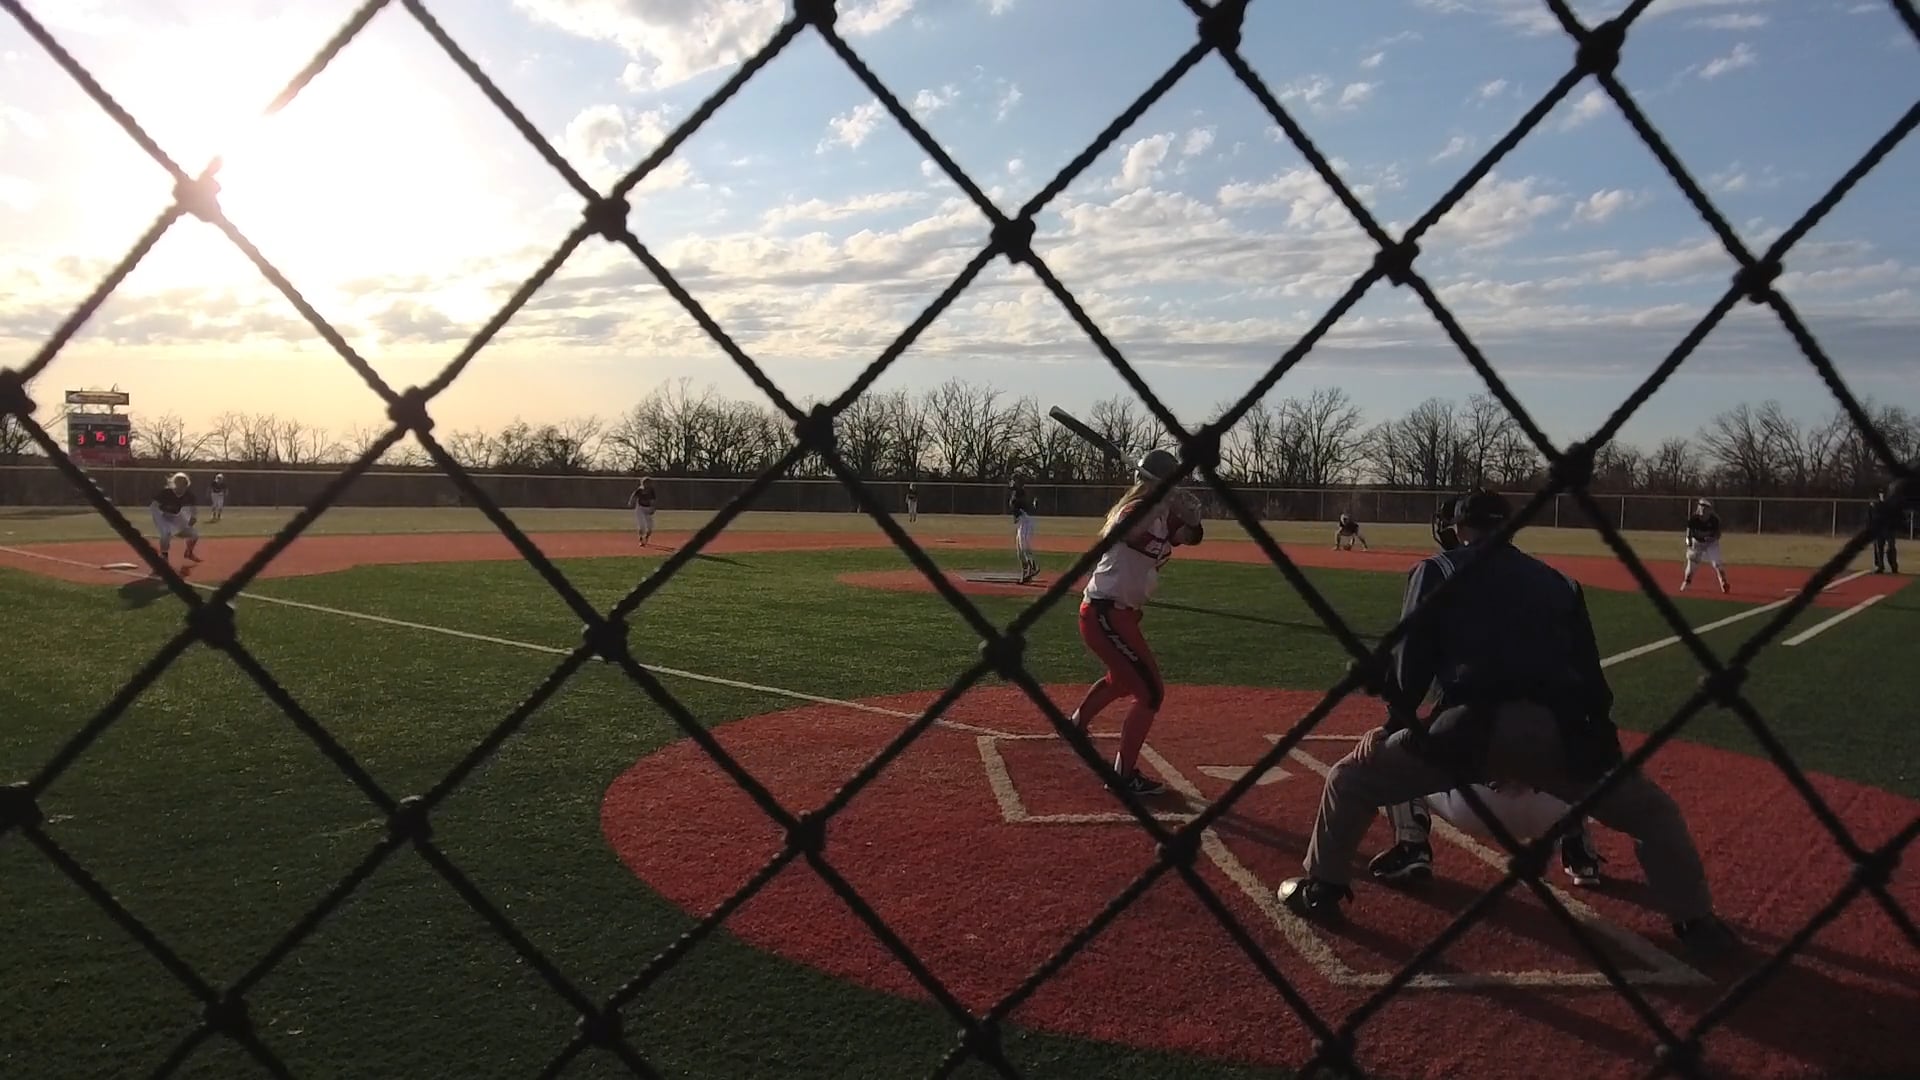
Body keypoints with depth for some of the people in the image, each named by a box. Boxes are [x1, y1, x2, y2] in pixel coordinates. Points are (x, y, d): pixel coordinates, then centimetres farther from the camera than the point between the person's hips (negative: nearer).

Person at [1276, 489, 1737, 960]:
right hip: (1557, 731, 3)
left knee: (1351, 778, 17)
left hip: (1472, 726, -2)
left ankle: (1319, 888, 20)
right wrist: (1602, 742, 28)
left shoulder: (1438, 570, 17)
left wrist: (1398, 720, 19)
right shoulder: (1559, 582, 26)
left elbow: (1411, 658, 9)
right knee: (1651, 810, 27)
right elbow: (1589, 674, 22)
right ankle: (1695, 923, 25)